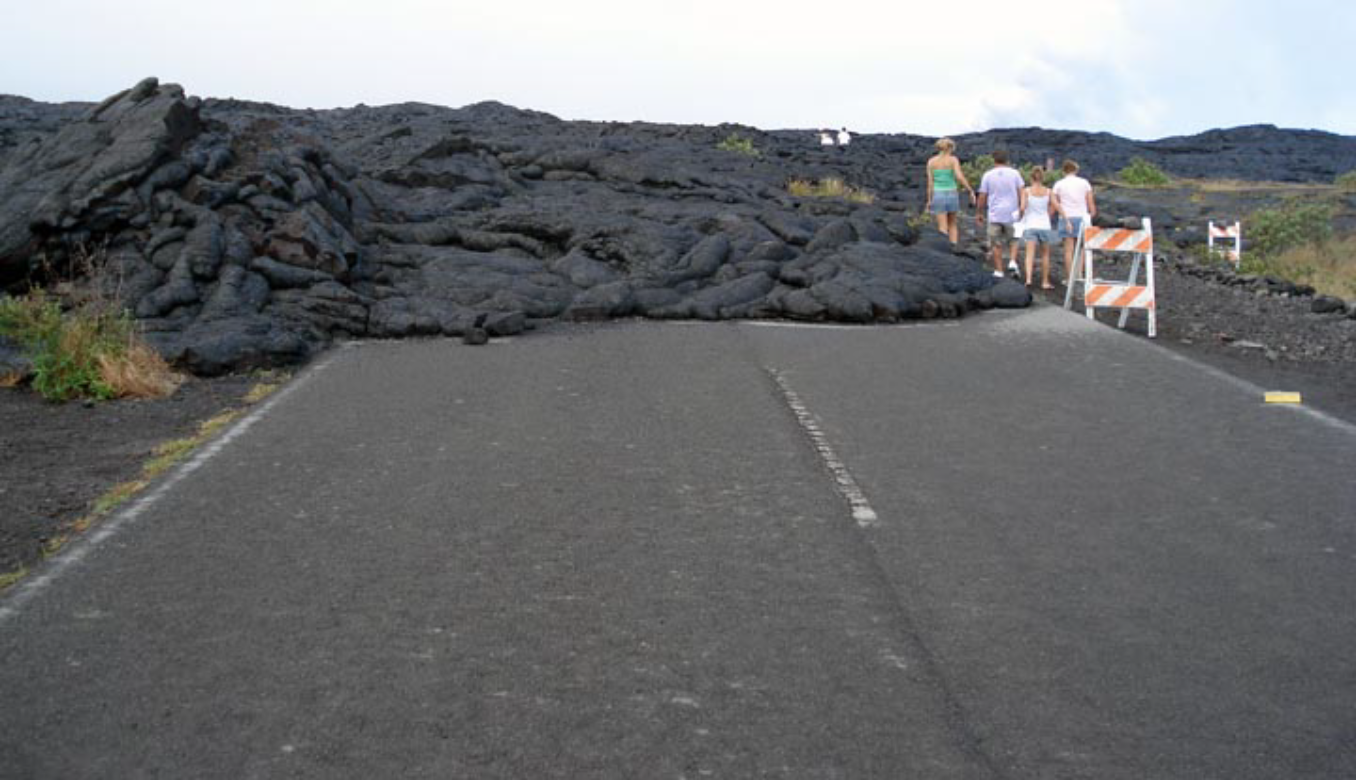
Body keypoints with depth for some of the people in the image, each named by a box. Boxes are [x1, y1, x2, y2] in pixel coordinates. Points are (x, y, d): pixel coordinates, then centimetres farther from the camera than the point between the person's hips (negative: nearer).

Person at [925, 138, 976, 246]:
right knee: (952, 225, 19)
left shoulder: (931, 161, 1)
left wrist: (929, 201, 3)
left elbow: (930, 182, -1)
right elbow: (960, 177, -16)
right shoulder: (953, 160, -4)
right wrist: (971, 191, -9)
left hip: (938, 196, 0)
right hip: (952, 195, 0)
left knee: (943, 229, 2)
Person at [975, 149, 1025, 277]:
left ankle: (998, 270, 5)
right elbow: (1021, 193, -1)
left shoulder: (988, 175, 0)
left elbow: (982, 196, 1)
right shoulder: (1014, 173, 1)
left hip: (995, 215, -1)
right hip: (1012, 214, 1)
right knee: (1013, 240, 16)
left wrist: (979, 213, 10)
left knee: (996, 244, 5)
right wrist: (1022, 208, 8)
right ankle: (1013, 261, -6)